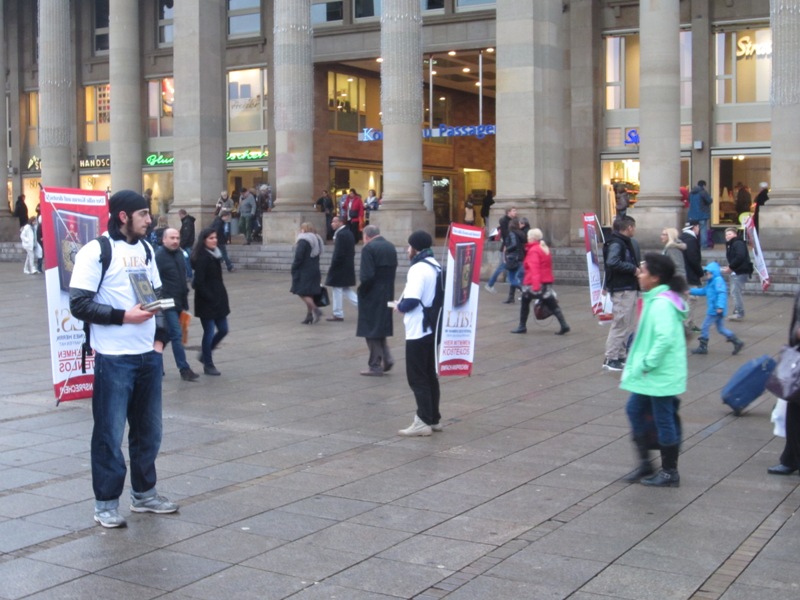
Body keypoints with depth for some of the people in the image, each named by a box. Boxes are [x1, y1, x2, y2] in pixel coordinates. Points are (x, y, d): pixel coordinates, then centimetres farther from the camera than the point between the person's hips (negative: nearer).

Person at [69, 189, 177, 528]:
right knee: (110, 433, 1)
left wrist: (160, 339, 6)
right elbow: (79, 305, -14)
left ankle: (144, 493, 29)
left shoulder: (145, 249, 12)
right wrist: (124, 316, -21)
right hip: (114, 359, -7)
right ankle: (106, 503, 13)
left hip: (148, 356, 7)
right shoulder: (96, 251, -10)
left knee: (148, 430, 14)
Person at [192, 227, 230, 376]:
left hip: (218, 299, 8)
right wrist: (210, 298, -18)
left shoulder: (215, 256, 9)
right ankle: (208, 364, 15)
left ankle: (205, 353, 32)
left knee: (223, 330, 12)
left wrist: (224, 299, 13)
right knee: (209, 332, 1)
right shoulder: (202, 258, -16)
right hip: (206, 302, -8)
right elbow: (198, 283, -19)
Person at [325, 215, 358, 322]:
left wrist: (332, 267, -15)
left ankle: (337, 314, 9)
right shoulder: (349, 233, 11)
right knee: (347, 290, 16)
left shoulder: (340, 234, -18)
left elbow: (338, 253, -22)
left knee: (337, 290, 2)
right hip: (348, 267, 9)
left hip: (340, 267, -9)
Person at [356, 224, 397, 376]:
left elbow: (367, 276, -23)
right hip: (387, 294, 7)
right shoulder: (391, 247, 7)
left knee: (371, 330, 2)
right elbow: (393, 270, 10)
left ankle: (375, 366, 5)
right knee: (381, 327, 21)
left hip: (372, 295, -7)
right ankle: (386, 359, 13)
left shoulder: (369, 248, -16)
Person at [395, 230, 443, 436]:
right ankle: (433, 418, 20)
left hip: (418, 332, -9)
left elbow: (411, 301, -26)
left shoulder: (418, 268, -17)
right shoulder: (435, 266, 12)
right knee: (430, 376, 15)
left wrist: (399, 306, -5)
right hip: (432, 329, 9)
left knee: (417, 378, -3)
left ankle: (424, 421, -1)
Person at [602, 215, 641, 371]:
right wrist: (633, 269, -22)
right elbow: (612, 262, -30)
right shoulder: (616, 243, -15)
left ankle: (621, 355, 23)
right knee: (620, 324, -7)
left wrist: (637, 269, 0)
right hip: (622, 290, -10)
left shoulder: (627, 243, 17)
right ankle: (610, 358, -2)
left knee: (627, 325, 15)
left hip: (630, 288, 10)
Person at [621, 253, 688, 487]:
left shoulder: (661, 303, -22)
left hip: (661, 374, -10)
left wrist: (647, 363, -22)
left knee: (663, 420, 2)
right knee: (634, 410, 16)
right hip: (651, 372, 10)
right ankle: (645, 464, 27)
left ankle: (669, 473, 16)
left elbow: (665, 338, -31)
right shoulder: (655, 299, 10)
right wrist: (641, 364, 15)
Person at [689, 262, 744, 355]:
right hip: (714, 310, 10)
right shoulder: (711, 282, 16)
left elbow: (722, 293, -26)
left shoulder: (718, 280, -16)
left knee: (705, 327, 0)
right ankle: (737, 342, 13)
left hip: (715, 310, -10)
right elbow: (703, 291, 28)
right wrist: (691, 291, 24)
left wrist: (720, 306, -33)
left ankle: (703, 347, 10)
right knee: (721, 328, 14)